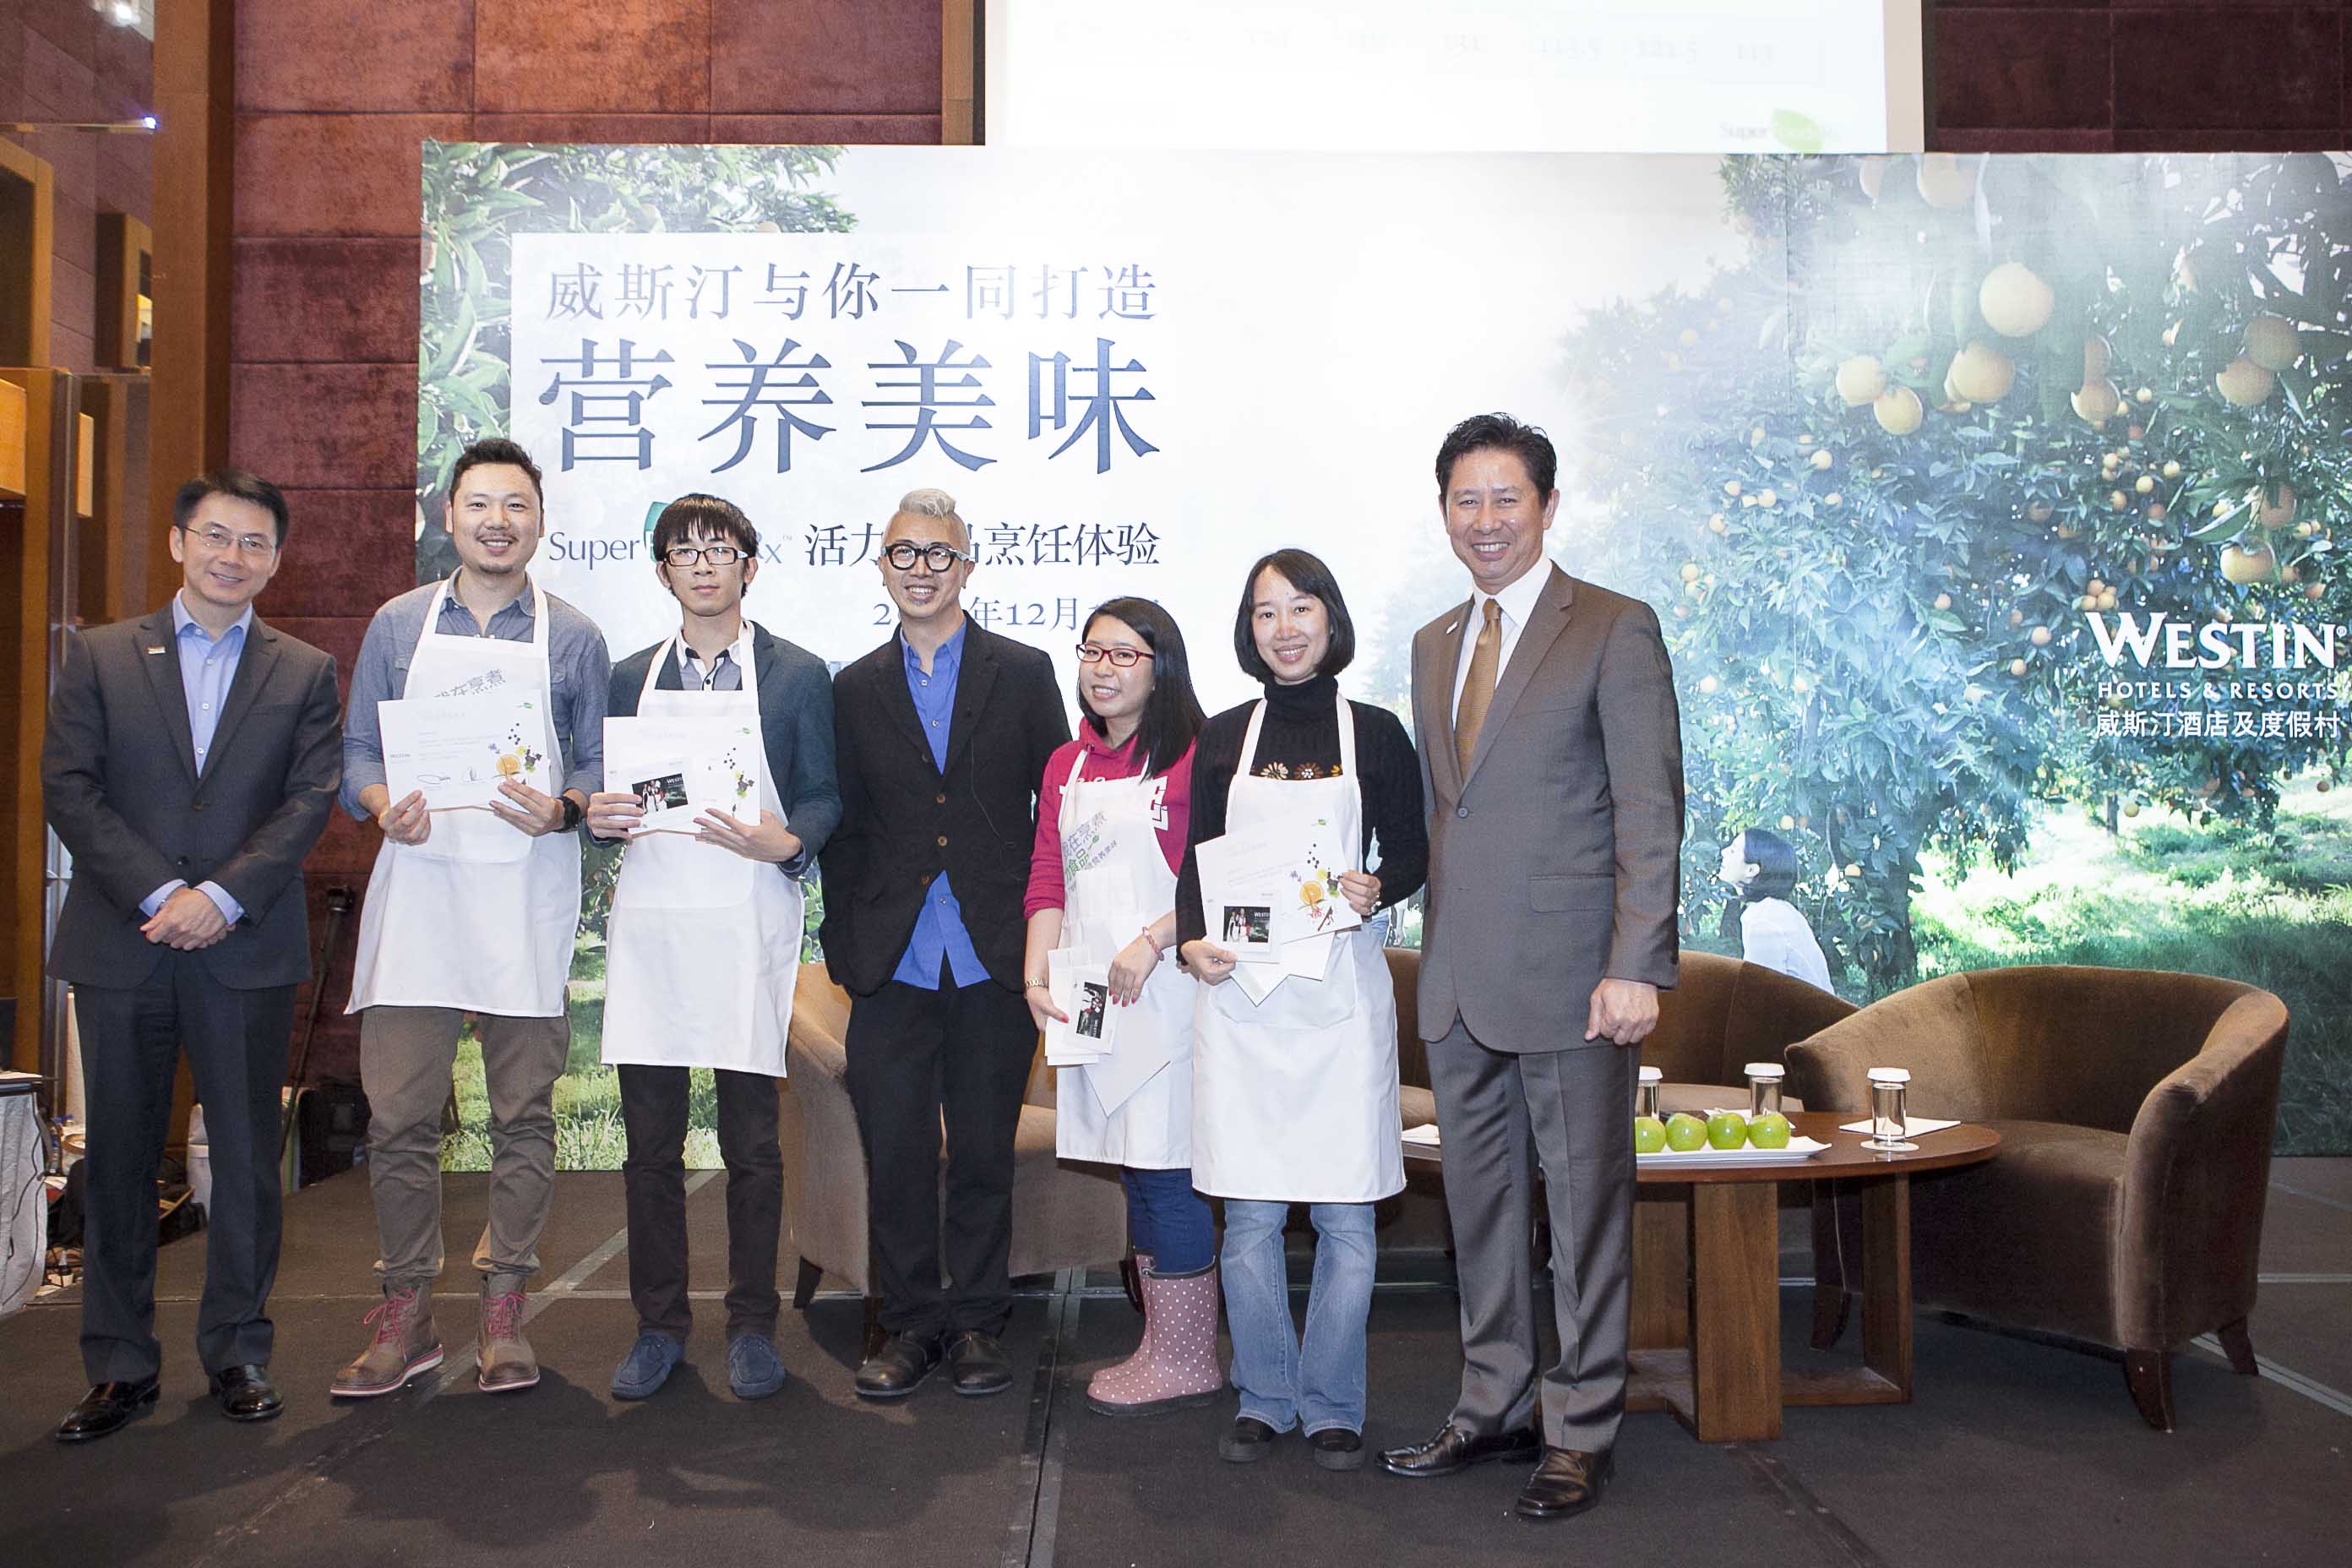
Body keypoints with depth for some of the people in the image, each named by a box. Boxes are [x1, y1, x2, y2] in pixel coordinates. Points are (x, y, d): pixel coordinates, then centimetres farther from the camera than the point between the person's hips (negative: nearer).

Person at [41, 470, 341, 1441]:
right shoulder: (98, 656, 9)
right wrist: (159, 894, -12)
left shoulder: (306, 674, 8)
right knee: (119, 1159, 7)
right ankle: (120, 1364, 18)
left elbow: (311, 799, -2)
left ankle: (237, 1350, 18)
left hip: (247, 952, 0)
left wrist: (221, 896, -14)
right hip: (120, 949, 1)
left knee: (248, 1155, 4)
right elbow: (68, 789, 0)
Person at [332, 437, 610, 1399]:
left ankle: (504, 1311, 15)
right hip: (415, 887, 1)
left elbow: (599, 767, 8)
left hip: (527, 897, -1)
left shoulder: (573, 639, 8)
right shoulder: (397, 625, 11)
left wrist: (562, 810, -13)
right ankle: (405, 1315, 14)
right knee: (398, 1117, 1)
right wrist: (383, 805, -9)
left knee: (522, 1115, 3)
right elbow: (357, 750, 12)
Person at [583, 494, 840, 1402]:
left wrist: (784, 843, -16)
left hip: (748, 927, -3)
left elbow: (824, 797, 4)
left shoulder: (798, 675, 5)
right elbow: (610, 793, 17)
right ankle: (658, 1327, 20)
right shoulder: (631, 678, 14)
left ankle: (752, 1328, 17)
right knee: (649, 1143, 7)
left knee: (751, 1144, 3)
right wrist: (597, 815, -6)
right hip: (648, 925, 3)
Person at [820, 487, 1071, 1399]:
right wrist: (845, 944, 3)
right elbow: (845, 826, 10)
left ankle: (975, 1323, 21)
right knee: (894, 1154, 4)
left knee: (984, 1153, 7)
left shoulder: (1024, 674, 5)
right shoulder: (856, 689, 11)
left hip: (994, 962, -1)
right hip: (892, 967, 2)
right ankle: (911, 1323, 19)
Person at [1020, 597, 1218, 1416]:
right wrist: (1037, 975, 1)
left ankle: (1189, 1362, 8)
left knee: (1167, 1171, -4)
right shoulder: (1065, 766, 17)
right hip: (1089, 1000, 7)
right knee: (1135, 1172, 12)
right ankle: (1162, 1350, 22)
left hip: (1161, 989, -7)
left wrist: (1151, 942, -18)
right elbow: (1047, 882, 13)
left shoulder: (1190, 756, -6)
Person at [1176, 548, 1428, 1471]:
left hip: (1340, 993, -1)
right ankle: (1265, 1397, 19)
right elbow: (1196, 860, 11)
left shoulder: (1374, 733, 5)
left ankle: (1331, 1407, 15)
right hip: (1240, 993, 1)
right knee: (1250, 1214, 3)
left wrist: (1375, 890, -13)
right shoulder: (1224, 737, 10)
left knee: (1344, 1216, 1)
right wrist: (1192, 940, -7)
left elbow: (1412, 852, 8)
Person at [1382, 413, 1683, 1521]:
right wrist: (1436, 947, 12)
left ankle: (1581, 1432, 18)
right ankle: (1494, 1408, 29)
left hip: (1569, 976, -6)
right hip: (1460, 984, 7)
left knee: (1586, 1202, 4)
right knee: (1478, 1201, 15)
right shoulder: (1434, 643, 15)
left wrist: (1637, 968, -17)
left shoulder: (1615, 631, -5)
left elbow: (1650, 812, -10)